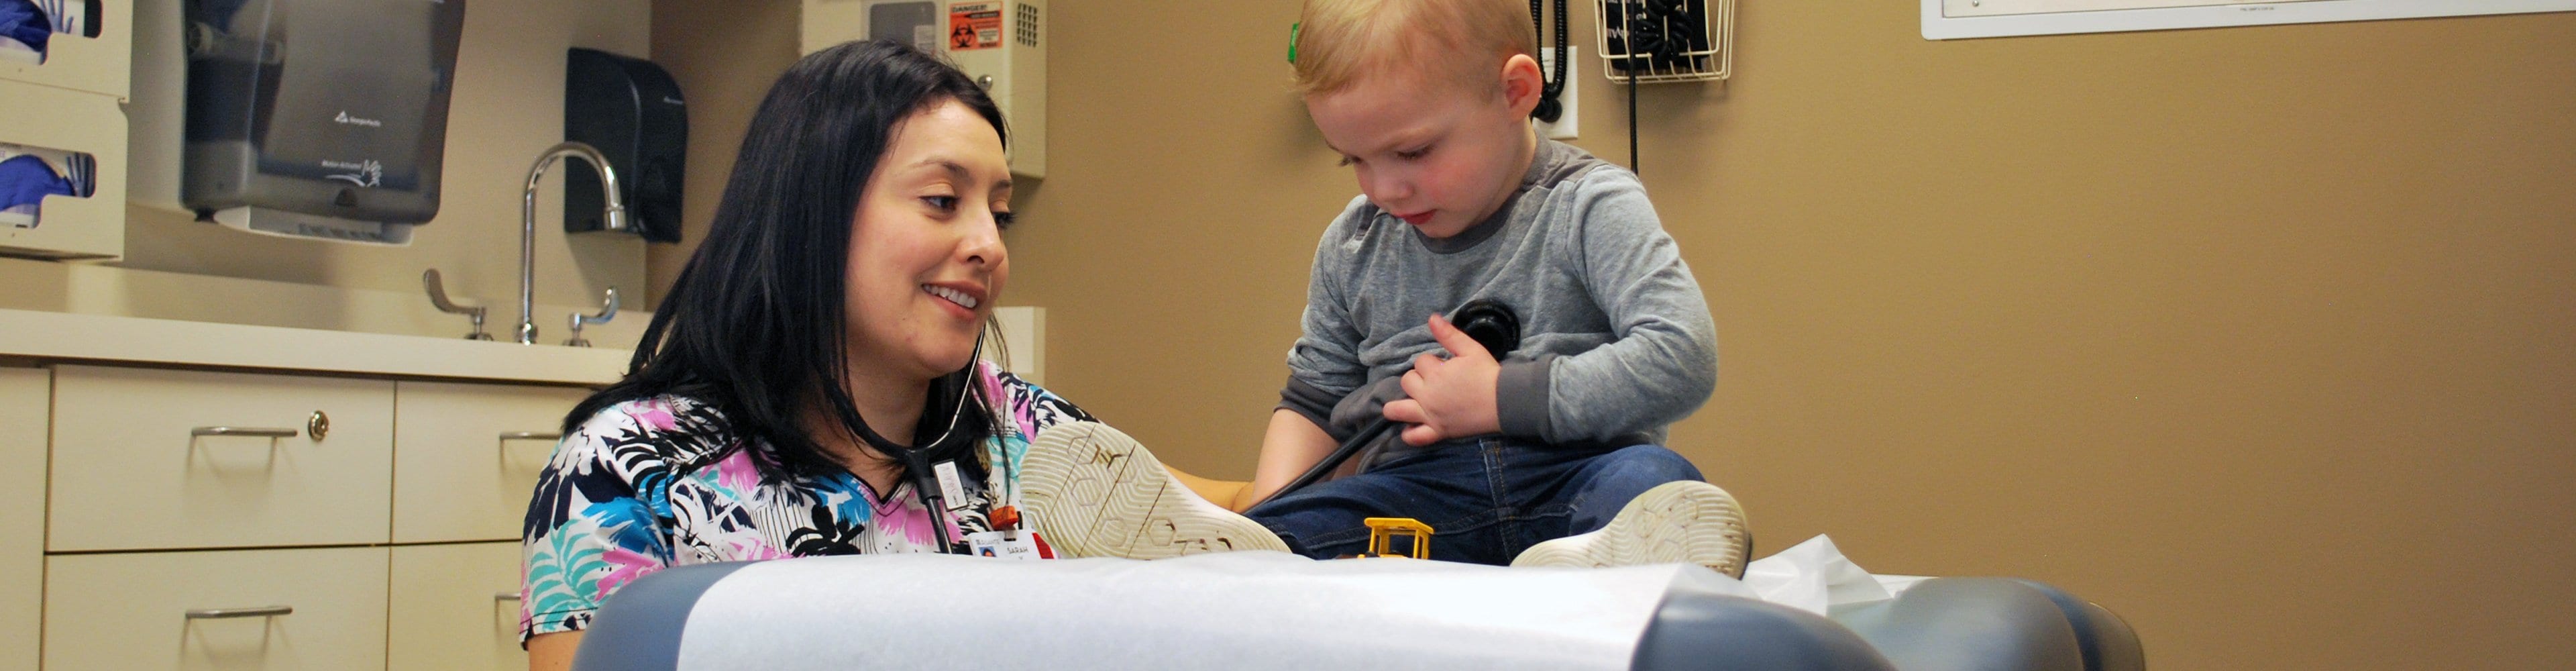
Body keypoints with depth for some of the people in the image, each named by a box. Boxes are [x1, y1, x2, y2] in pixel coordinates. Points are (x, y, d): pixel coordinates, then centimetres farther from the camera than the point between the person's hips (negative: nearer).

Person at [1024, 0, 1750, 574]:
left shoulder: (1589, 210, -1)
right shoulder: (1354, 246, 15)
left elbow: (1680, 360, -12)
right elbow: (1313, 401, 25)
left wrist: (1501, 398, -11)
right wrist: (1269, 520, 5)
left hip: (1565, 472, -3)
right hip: (1414, 488, 3)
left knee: (1654, 480, -37)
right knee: (1284, 527, -26)